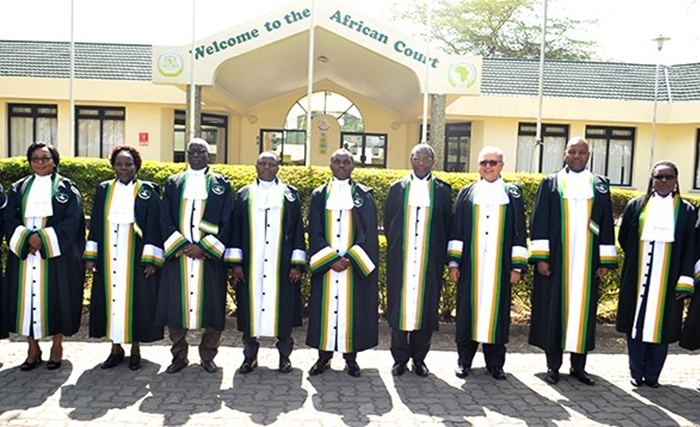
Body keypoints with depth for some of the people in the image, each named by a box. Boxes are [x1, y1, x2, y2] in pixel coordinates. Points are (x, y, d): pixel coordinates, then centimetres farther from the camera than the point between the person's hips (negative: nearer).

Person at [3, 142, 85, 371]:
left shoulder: (66, 188, 3)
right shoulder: (19, 188, 13)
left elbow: (72, 220, -6)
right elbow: (10, 218, 4)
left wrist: (44, 238, -16)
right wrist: (27, 237, -14)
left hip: (56, 255, -3)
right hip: (24, 254, 3)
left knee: (56, 298, 0)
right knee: (28, 297, 4)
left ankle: (57, 347, 13)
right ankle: (33, 349, 14)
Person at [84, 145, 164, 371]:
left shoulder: (147, 192, -2)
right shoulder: (104, 190, 7)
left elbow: (153, 226, -5)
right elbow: (95, 224, 8)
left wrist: (151, 259, -11)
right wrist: (91, 256, 4)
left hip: (136, 258, -3)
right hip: (109, 258, 3)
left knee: (135, 300, 2)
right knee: (112, 298, 8)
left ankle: (135, 349, 16)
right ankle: (116, 348, 21)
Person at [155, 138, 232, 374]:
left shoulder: (221, 184, 6)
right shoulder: (173, 183, 11)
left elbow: (225, 222, 0)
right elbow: (165, 220, 5)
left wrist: (203, 247, -10)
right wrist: (182, 245, -9)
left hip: (210, 256, -1)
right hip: (177, 255, 2)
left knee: (212, 307, 2)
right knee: (176, 305, 4)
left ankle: (207, 356, 18)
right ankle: (179, 356, 20)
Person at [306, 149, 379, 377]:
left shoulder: (364, 195, 3)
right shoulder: (319, 195, 6)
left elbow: (369, 232, -3)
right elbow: (314, 231, 1)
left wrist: (350, 258, -13)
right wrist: (331, 259, -11)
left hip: (356, 265, -1)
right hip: (325, 264, 1)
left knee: (353, 308, 4)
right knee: (325, 307, 5)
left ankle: (351, 357, 15)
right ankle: (324, 356, 16)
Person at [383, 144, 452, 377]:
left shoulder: (443, 191, 4)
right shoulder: (397, 188, 6)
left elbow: (447, 226, 6)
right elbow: (388, 223, 9)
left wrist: (442, 256, 1)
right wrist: (395, 249, 7)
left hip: (430, 260, 0)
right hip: (401, 259, 1)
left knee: (426, 306, 4)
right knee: (399, 305, 3)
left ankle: (419, 358, 18)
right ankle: (400, 358, 15)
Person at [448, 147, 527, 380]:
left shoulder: (512, 193, 6)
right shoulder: (467, 193, 7)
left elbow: (519, 232, 4)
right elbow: (456, 229, 5)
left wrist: (518, 265, -2)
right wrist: (454, 262, -2)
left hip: (499, 266, 0)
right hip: (471, 265, 0)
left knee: (496, 309, 6)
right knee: (468, 309, 5)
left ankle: (495, 362, 18)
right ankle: (464, 360, 17)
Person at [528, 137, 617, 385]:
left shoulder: (600, 186, 9)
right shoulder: (550, 184, 4)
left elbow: (607, 225, 8)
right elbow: (539, 222, -1)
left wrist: (606, 261, 2)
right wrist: (540, 257, -8)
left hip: (587, 261, 2)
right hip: (556, 260, -1)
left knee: (583, 307, 6)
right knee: (554, 308, 3)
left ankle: (578, 365, 18)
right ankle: (553, 365, 13)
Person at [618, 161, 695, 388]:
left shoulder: (685, 210, 4)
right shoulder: (636, 205, 6)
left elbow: (689, 249, 0)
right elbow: (624, 238, 10)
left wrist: (685, 281, -6)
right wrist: (638, 261, 4)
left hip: (668, 279, 0)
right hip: (638, 277, 1)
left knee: (660, 324, 4)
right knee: (636, 322, 5)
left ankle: (652, 374, 17)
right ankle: (636, 373, 16)